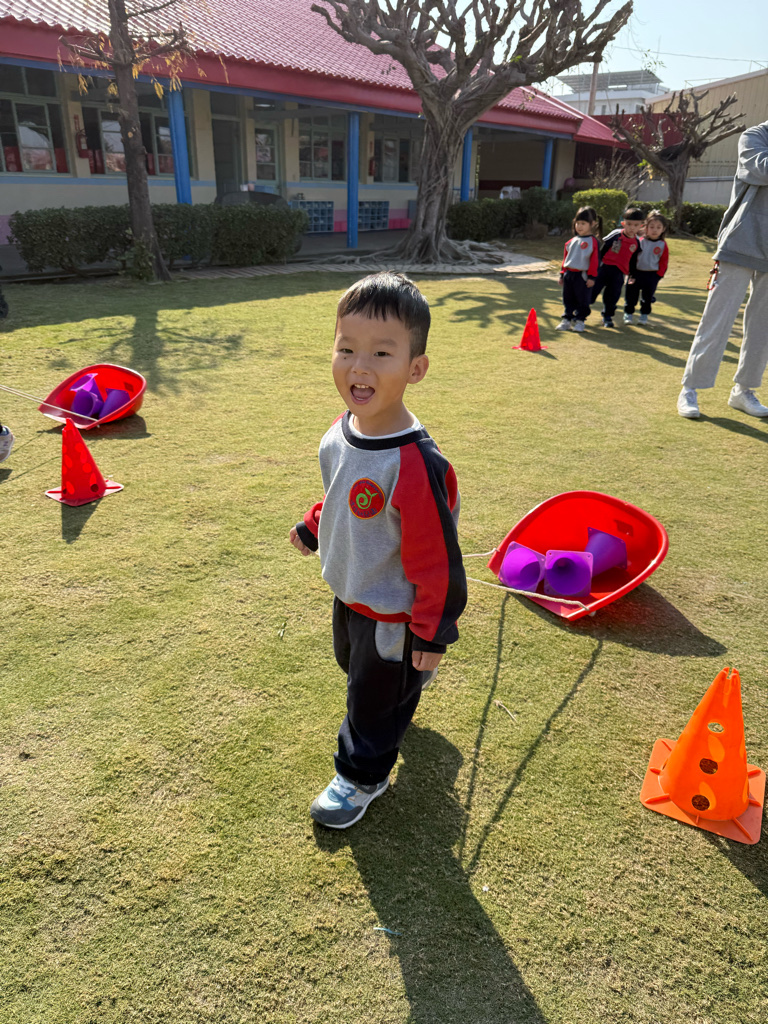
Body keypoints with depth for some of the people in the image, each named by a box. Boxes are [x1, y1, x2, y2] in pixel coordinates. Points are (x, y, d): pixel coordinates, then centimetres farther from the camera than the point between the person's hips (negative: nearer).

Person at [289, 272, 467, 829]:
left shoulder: (416, 466, -36)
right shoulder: (341, 432, -10)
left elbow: (438, 558, -28)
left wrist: (431, 635, -19)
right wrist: (313, 527, 21)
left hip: (391, 612, -8)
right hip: (349, 592, 8)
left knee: (375, 696, 15)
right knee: (354, 665, 32)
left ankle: (362, 775, 42)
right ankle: (406, 689, 64)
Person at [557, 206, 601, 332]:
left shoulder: (593, 242, -5)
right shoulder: (572, 241, 12)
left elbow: (595, 261, -8)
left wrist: (591, 277, -12)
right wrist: (562, 274, 15)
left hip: (582, 276, -5)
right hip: (569, 274, 6)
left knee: (582, 299, 2)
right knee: (568, 299, 10)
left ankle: (579, 320, 12)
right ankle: (567, 319, 19)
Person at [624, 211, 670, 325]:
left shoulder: (663, 245, -4)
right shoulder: (640, 241, -3)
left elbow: (664, 262, -1)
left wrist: (658, 275, -9)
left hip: (652, 276, 0)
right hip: (636, 273, 0)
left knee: (647, 296, 10)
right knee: (631, 294, 5)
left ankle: (644, 315, 24)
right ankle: (628, 314, 20)